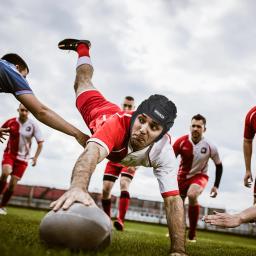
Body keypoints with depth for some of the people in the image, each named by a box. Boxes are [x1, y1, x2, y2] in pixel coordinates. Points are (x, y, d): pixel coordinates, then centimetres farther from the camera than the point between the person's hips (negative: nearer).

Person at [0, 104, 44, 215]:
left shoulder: (33, 125, -10)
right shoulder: (11, 122, -7)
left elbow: (40, 143, -5)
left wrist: (35, 157, -14)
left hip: (22, 158, 0)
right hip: (9, 154, 0)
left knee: (13, 184, 0)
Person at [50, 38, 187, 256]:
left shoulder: (164, 152, -47)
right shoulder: (117, 123, -56)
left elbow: (173, 199, -49)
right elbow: (92, 154, -77)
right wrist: (78, 186, -99)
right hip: (99, 111, -3)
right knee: (83, 84, 29)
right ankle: (83, 48, 57)